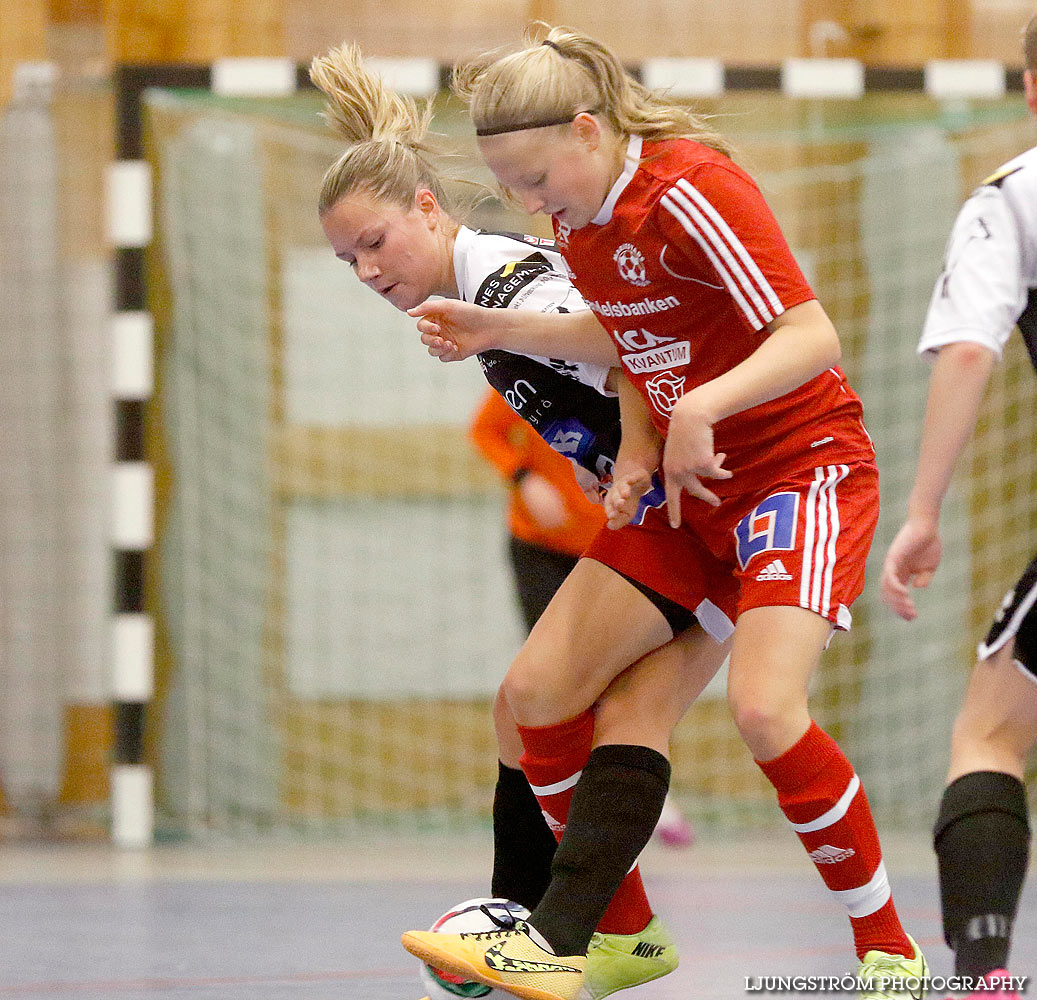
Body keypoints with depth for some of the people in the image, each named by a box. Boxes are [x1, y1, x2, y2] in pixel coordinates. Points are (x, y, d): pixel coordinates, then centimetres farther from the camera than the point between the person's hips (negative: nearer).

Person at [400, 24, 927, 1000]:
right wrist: (493, 329, 11)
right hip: (689, 487, 9)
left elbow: (812, 338, -28)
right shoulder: (580, 221, 3)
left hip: (805, 469, -9)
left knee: (763, 706, -28)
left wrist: (700, 407, -40)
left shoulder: (689, 193, -23)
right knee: (536, 692, 1)